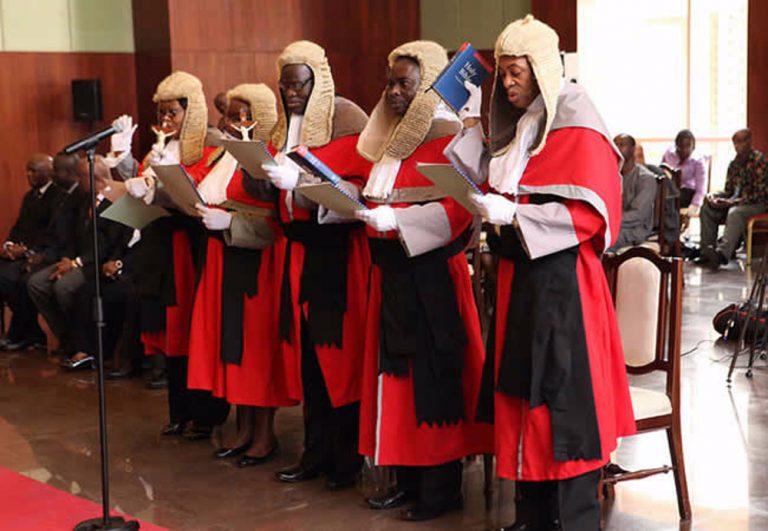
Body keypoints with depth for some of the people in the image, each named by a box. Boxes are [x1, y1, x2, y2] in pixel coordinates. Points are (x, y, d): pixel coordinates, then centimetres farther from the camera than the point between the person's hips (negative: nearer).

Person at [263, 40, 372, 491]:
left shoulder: (346, 119, -5)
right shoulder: (284, 126, 15)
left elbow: (359, 185, -15)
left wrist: (298, 180, -23)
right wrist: (266, 176, 1)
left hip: (338, 247, -6)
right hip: (298, 246, 6)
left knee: (339, 347, -5)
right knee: (305, 349, 5)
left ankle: (348, 455, 6)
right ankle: (317, 450, 14)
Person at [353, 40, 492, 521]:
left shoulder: (447, 139, -10)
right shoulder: (390, 140, 15)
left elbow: (457, 209, -20)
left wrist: (395, 219, -26)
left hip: (431, 270, -8)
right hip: (392, 270, 8)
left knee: (433, 373, -4)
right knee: (397, 370, 10)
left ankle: (442, 487, 6)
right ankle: (408, 478, 19)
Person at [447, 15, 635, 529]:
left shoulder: (578, 129, -10)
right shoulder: (517, 128, 14)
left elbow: (589, 214, -18)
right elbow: (489, 188, 18)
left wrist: (511, 215, -22)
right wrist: (472, 126, 11)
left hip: (561, 279, -8)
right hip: (519, 275, 8)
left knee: (561, 400, -6)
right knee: (523, 394, 10)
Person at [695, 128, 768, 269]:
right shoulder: (734, 163, 8)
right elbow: (728, 191, 14)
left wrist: (732, 202, -25)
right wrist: (713, 196, -8)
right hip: (738, 201, 8)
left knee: (735, 213, -37)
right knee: (707, 209, -9)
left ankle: (722, 254, -45)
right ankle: (707, 251, -14)